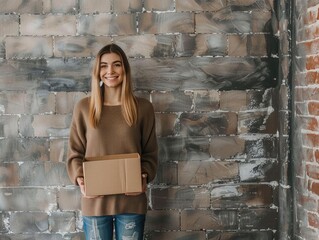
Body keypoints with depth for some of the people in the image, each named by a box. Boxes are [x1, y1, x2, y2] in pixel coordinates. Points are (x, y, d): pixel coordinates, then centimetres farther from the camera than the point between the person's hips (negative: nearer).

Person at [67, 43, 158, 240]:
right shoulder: (84, 107, 0)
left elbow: (150, 153, 4)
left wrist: (144, 176, -14)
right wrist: (80, 178, -13)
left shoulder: (143, 108, 0)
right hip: (95, 201, 0)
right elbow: (75, 152, 4)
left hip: (132, 200, 0)